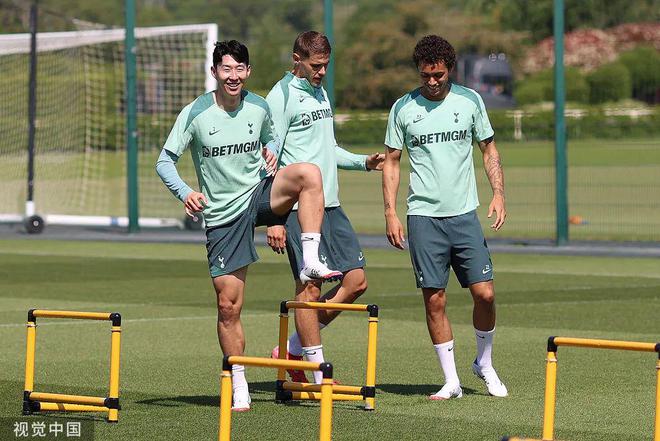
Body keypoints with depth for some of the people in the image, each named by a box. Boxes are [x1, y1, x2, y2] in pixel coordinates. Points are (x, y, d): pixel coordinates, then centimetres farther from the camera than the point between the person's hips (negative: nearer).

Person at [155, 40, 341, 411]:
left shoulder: (259, 107, 1)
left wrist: (272, 152, -2)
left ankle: (311, 262, -30)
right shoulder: (195, 114, -8)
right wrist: (185, 193, -21)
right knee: (228, 306, -3)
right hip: (223, 215, -2)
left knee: (308, 172, -29)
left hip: (260, 195, 2)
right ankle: (239, 388, 11)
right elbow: (165, 161, -3)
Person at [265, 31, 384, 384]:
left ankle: (292, 350, 13)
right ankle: (319, 376, 1)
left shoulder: (320, 93, 18)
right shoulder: (281, 97, -8)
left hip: (330, 206, 8)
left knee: (356, 281, 4)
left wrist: (364, 162, 13)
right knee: (309, 287, -6)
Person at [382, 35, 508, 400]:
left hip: (464, 213, 1)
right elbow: (392, 162, 8)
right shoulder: (403, 108, 2)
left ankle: (484, 363, 18)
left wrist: (498, 194, -2)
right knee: (434, 299, -1)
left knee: (484, 292, -5)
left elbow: (489, 150, 12)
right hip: (423, 216, -1)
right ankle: (451, 380, 8)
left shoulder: (469, 101, 4)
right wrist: (390, 213, -1)